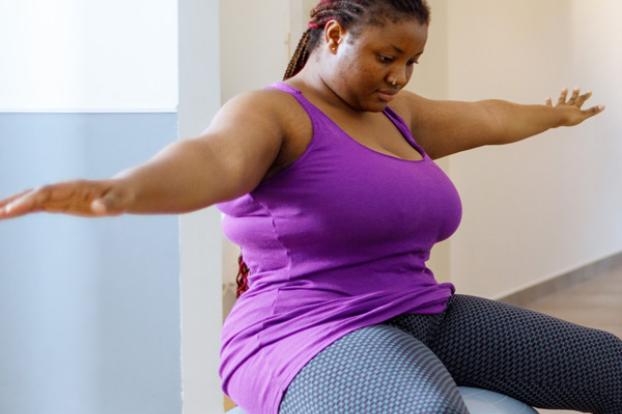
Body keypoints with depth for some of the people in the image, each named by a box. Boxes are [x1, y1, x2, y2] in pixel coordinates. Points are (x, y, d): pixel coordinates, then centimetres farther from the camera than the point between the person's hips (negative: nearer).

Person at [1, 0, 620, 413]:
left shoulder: (395, 115, 15)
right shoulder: (271, 115, -11)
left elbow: (488, 118, 34)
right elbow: (213, 161, -34)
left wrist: (555, 115, 51)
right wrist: (123, 189, -57)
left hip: (424, 320, 9)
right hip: (309, 340, -9)